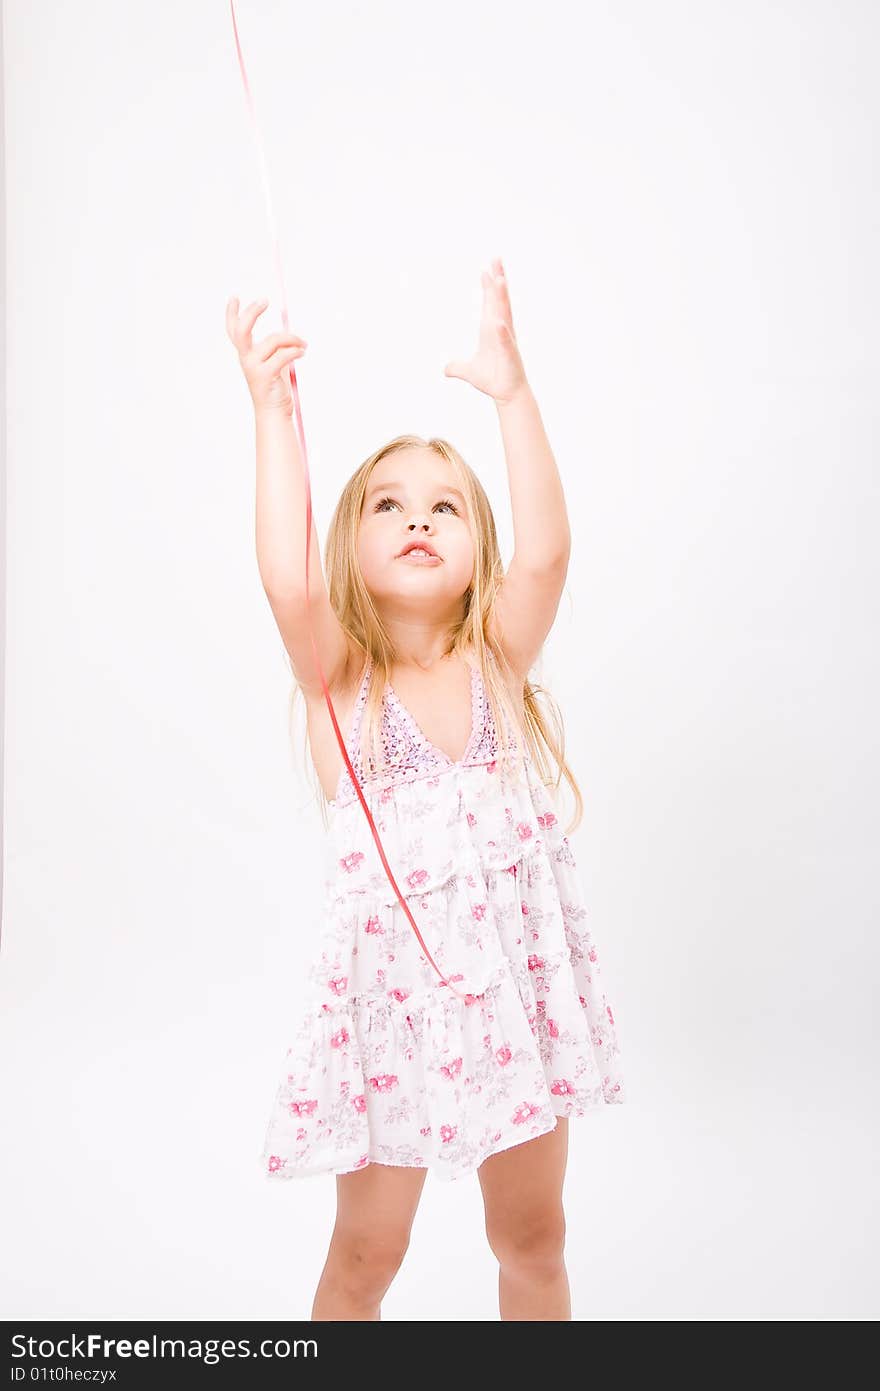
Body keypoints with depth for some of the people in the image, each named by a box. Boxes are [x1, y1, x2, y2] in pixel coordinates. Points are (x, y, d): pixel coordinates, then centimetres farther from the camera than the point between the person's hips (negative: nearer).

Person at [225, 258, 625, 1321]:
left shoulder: (499, 663, -3)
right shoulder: (340, 681, -8)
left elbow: (545, 553, -20)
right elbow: (288, 584, -27)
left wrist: (511, 392, -26)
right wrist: (274, 413, -30)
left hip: (517, 983, 2)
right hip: (392, 993, -2)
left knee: (532, 1236, 21)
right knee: (366, 1250, 15)